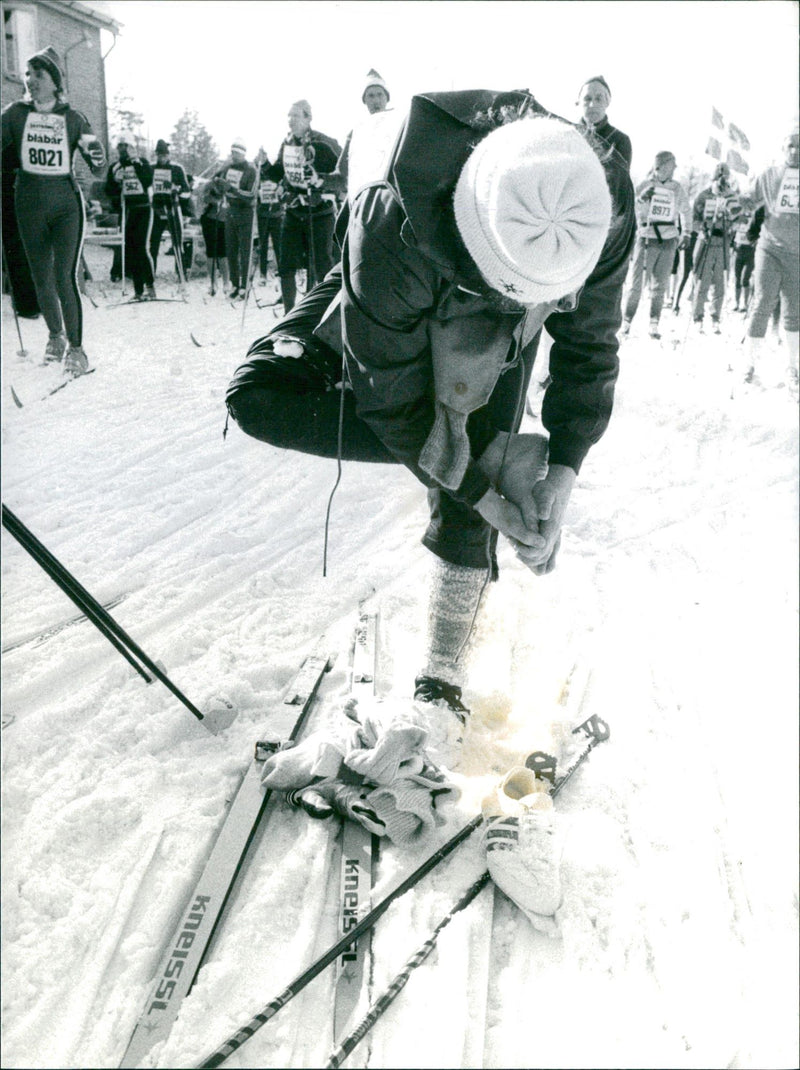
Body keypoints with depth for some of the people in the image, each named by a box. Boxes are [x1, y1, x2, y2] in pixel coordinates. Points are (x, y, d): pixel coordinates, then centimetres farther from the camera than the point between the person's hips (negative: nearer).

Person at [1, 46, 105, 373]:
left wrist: (94, 152, -19)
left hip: (66, 203, -2)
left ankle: (76, 348, -5)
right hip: (30, 205, 3)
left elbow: (97, 167, 2)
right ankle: (56, 336, 30)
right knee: (42, 279, 9)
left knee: (65, 277, -13)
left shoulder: (73, 119, 2)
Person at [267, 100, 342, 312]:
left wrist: (323, 181, -20)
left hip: (320, 213, -6)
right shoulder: (286, 143, 9)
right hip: (293, 212, 6)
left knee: (322, 266, -4)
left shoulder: (323, 144, -10)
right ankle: (289, 314, 15)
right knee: (286, 266, 4)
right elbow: (277, 175, 19)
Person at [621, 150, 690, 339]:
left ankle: (654, 324, 6)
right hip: (647, 239, -3)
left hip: (668, 241, 3)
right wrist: (641, 198, -26)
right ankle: (627, 321, 4)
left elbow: (684, 210, 26)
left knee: (660, 285, 3)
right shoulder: (644, 186, 0)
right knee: (636, 282, -4)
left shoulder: (677, 189, 11)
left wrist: (686, 233, 20)